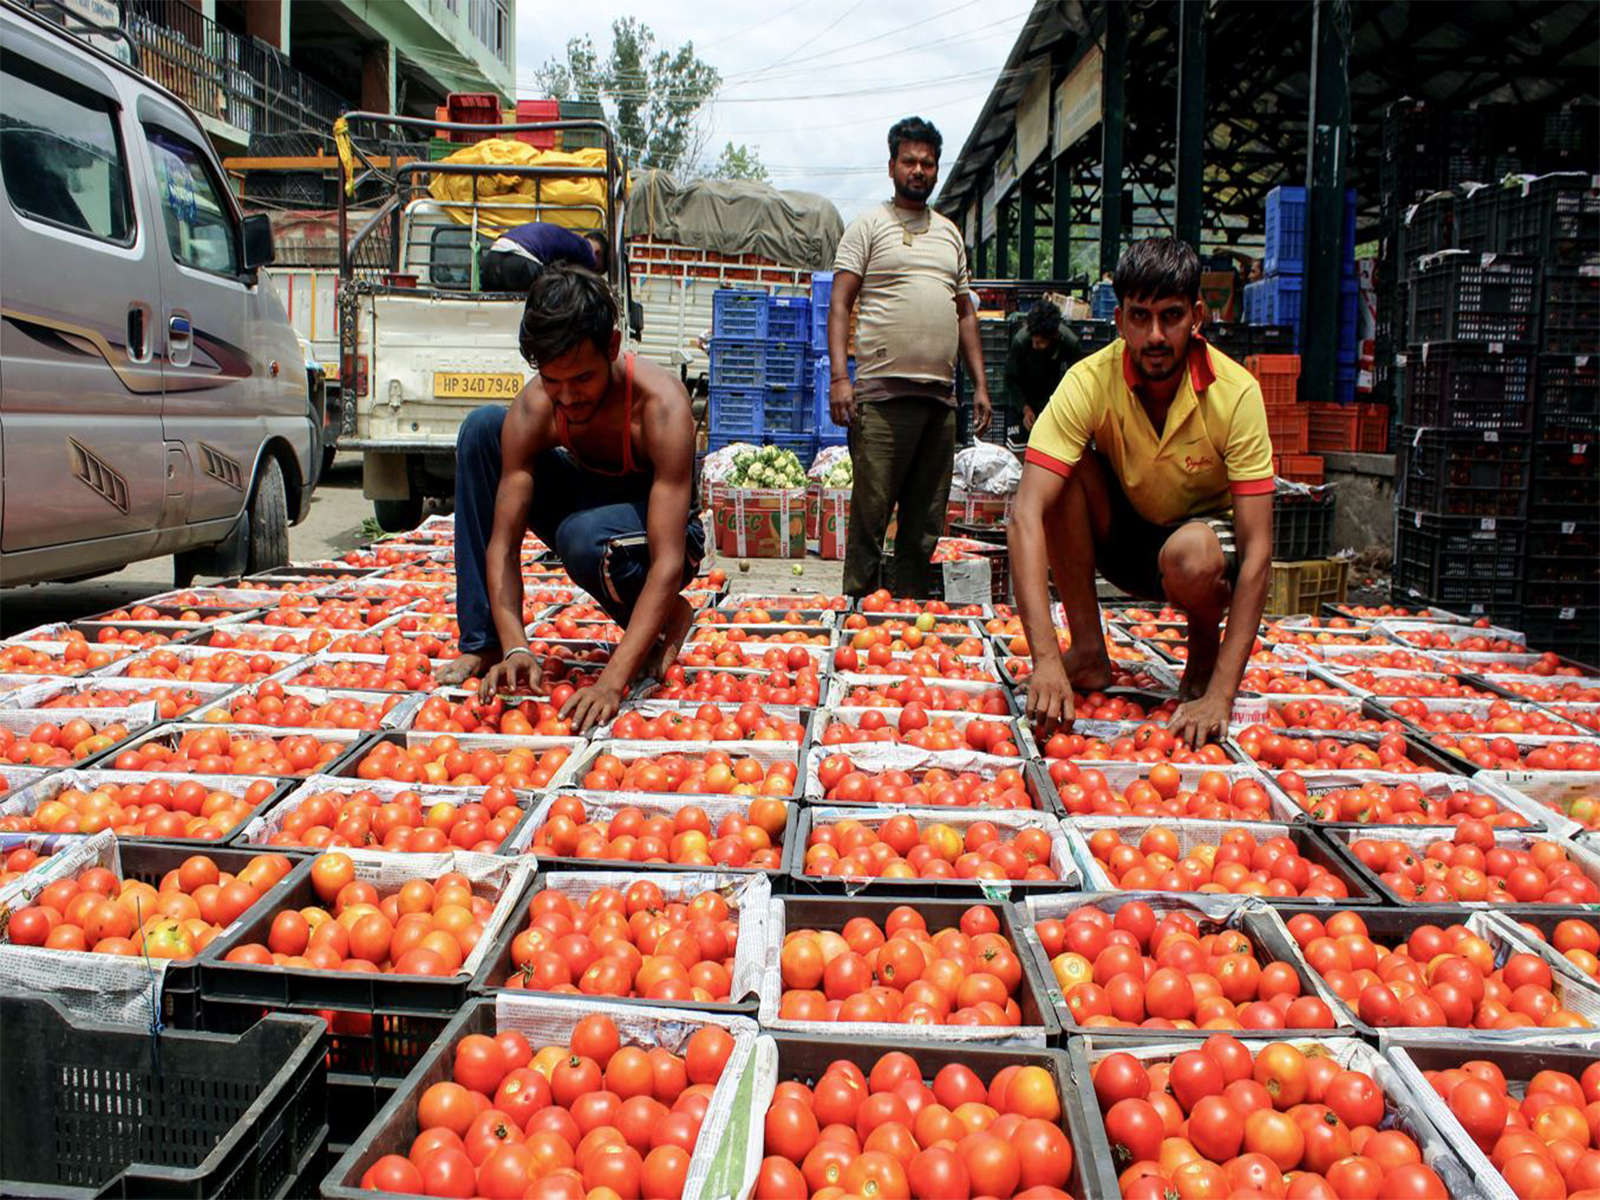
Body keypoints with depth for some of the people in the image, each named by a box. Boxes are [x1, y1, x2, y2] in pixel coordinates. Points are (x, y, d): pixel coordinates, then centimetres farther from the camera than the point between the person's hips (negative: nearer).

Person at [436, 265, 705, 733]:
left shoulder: (661, 406, -34)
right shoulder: (532, 410, -22)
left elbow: (669, 563, -39)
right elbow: (502, 543, -22)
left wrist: (612, 681, -47)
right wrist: (515, 648, -38)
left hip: (655, 527, -5)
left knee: (583, 536, -39)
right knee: (482, 427, -15)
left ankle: (666, 619, -3)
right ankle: (483, 641, -11)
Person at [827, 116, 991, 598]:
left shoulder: (949, 232, 20)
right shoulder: (869, 224, 4)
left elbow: (965, 312, 23)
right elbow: (840, 304, -3)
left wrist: (980, 383, 15)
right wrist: (839, 376, -14)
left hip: (941, 396, 6)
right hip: (883, 395, -5)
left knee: (925, 522, 8)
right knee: (870, 514, -6)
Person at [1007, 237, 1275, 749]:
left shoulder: (1236, 393, -25)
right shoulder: (1090, 381, -23)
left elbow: (1257, 551, -28)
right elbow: (1026, 515, -33)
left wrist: (1220, 696, -38)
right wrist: (1046, 660, -45)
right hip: (1122, 532, 2)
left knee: (1190, 553, -37)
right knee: (1067, 471, -26)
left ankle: (1204, 654, -1)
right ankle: (1089, 651, -13)